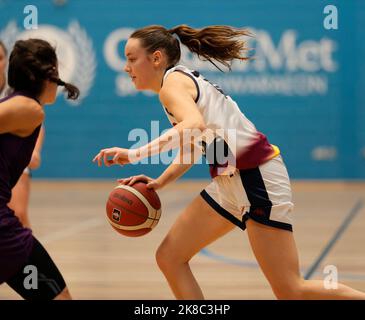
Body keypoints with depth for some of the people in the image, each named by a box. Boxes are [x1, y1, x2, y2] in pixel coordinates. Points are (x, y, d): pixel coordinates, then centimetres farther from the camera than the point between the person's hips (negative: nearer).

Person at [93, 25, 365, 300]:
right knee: (169, 258, 7)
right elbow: (191, 147, 25)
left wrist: (135, 154, -33)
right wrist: (159, 182, 12)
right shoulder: (184, 82, 17)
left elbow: (194, 126, -32)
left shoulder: (173, 81, -11)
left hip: (257, 177, -10)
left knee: (292, 292, -9)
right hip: (231, 181, 10)